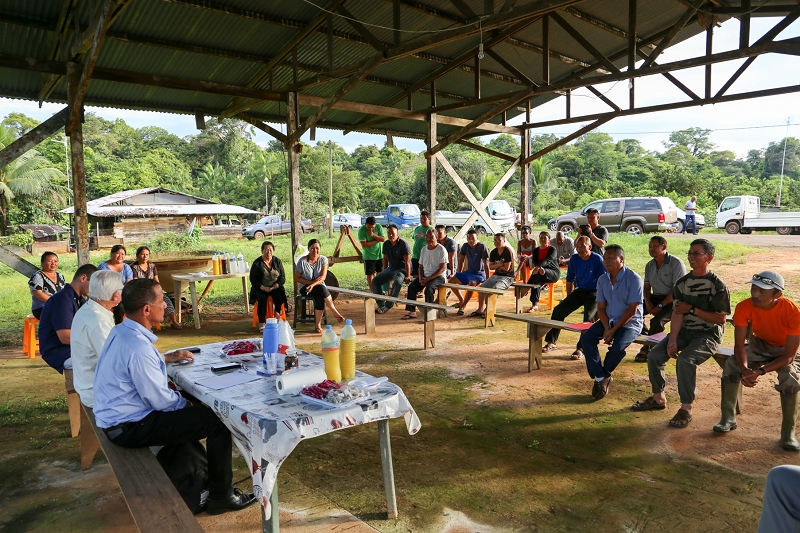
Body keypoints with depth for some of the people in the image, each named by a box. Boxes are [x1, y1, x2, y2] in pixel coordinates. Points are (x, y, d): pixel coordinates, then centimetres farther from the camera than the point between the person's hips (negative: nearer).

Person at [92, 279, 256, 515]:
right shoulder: (138, 348, -29)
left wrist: (167, 358, 14)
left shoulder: (121, 332, 1)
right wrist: (186, 403, -5)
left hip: (114, 417, 10)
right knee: (217, 421, -8)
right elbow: (162, 401, -24)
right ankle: (221, 496, 8)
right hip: (129, 427, -10)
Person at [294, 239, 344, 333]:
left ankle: (318, 324, -22)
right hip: (305, 288, -2)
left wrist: (313, 284, -30)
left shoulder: (323, 259, -3)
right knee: (322, 288, -33)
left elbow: (323, 277, -12)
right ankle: (335, 313, -27)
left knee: (320, 297, -33)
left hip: (319, 287, 2)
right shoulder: (302, 261, -8)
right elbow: (296, 278, -5)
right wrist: (311, 282, -17)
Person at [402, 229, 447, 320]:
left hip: (438, 276, -6)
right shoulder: (424, 250, 12)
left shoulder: (441, 250, -9)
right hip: (425, 275, 6)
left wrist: (428, 279, -18)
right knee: (411, 286, -15)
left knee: (428, 288, -33)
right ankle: (412, 312, -11)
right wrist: (421, 277, -4)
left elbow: (443, 268, -15)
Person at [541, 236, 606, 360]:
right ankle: (551, 342, 3)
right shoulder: (574, 259, 1)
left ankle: (581, 349, -23)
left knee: (588, 317, -28)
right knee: (558, 310, -8)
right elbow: (570, 280, 12)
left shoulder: (597, 259, -13)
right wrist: (569, 298, 12)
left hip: (594, 293, -5)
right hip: (579, 291, 5)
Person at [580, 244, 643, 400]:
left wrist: (613, 330, -20)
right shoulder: (602, 280, 3)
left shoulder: (634, 279, -15)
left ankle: (603, 376, -1)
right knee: (586, 338, -18)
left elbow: (632, 310, -17)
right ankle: (601, 377, -9)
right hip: (609, 320, 6)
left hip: (630, 323, -5)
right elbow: (601, 307, 4)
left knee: (617, 348, -30)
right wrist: (606, 328, -13)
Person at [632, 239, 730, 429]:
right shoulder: (682, 283, 5)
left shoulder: (718, 285, -11)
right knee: (654, 355, -11)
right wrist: (672, 340, -13)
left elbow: (720, 319, -11)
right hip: (685, 331, 6)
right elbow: (677, 314, -2)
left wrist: (692, 310, -14)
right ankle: (658, 398, 9)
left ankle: (686, 408, -15)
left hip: (708, 334, -6)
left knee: (685, 360, -31)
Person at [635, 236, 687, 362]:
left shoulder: (676, 263, -13)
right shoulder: (649, 265, 8)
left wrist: (660, 306, -21)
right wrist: (648, 302, -7)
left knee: (657, 320, -31)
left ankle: (647, 348, -10)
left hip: (672, 301, -7)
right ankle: (645, 335, 1)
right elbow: (647, 287, 13)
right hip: (655, 298, 7)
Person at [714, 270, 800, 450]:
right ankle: (728, 418, -5)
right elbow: (739, 344, -22)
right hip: (760, 344, 3)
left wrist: (760, 371, -42)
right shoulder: (744, 307, -25)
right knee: (731, 365, -19)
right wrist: (744, 369, -42)